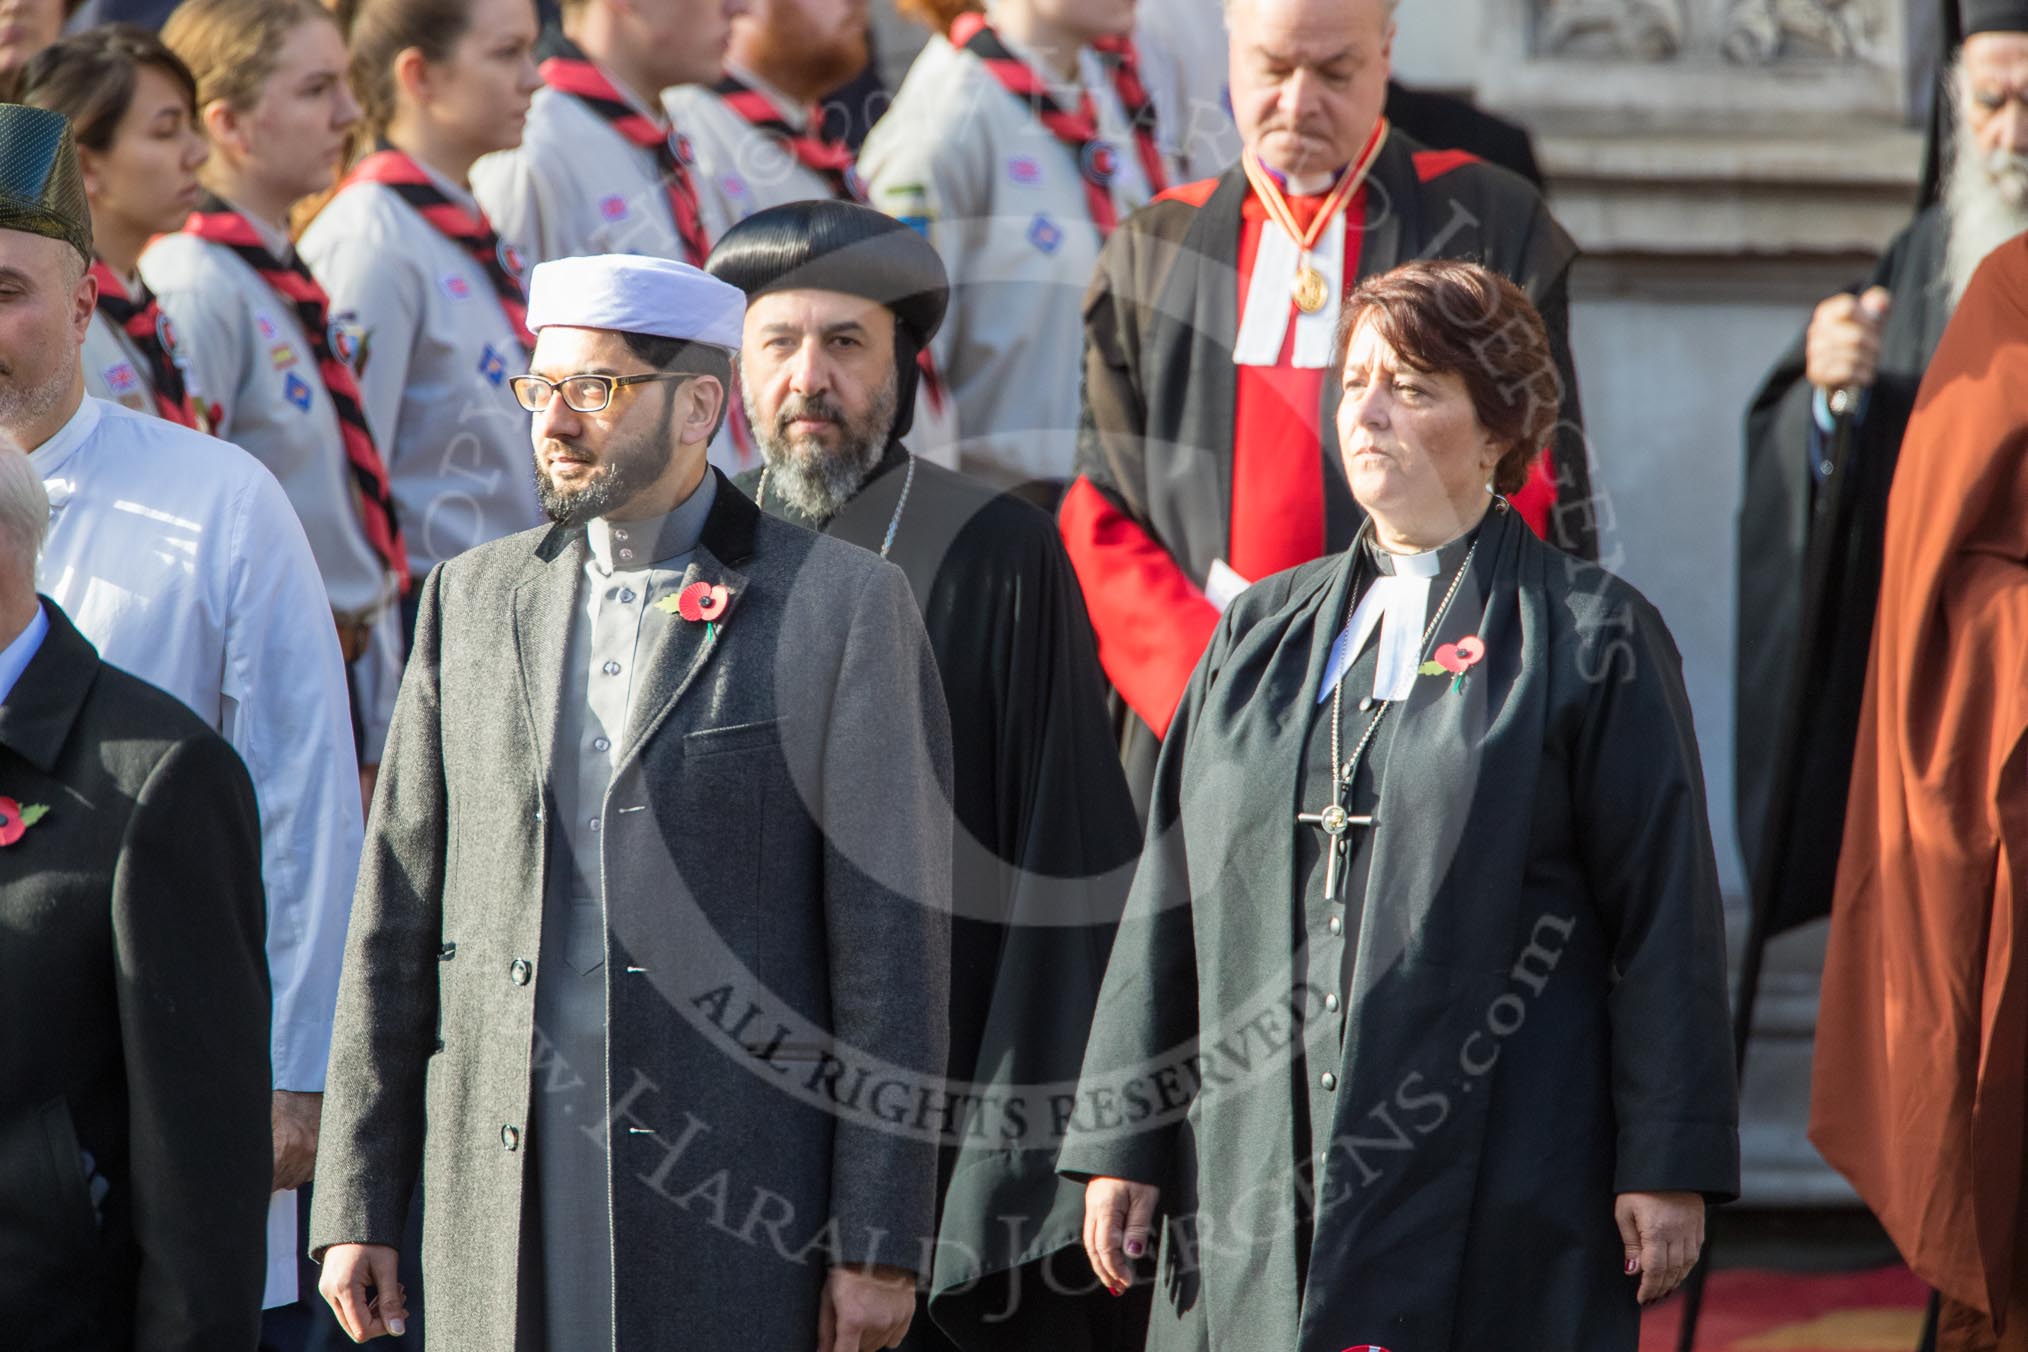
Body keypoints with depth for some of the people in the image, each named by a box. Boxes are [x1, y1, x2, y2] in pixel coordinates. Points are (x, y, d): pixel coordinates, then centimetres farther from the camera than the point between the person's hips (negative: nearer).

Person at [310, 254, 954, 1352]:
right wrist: (357, 1205, 7)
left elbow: (894, 942, -3)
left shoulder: (843, 606, 0)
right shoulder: (473, 597, 13)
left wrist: (877, 1240, -7)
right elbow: (396, 919, 13)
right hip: (501, 1203, 4)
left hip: (734, 1204, -4)